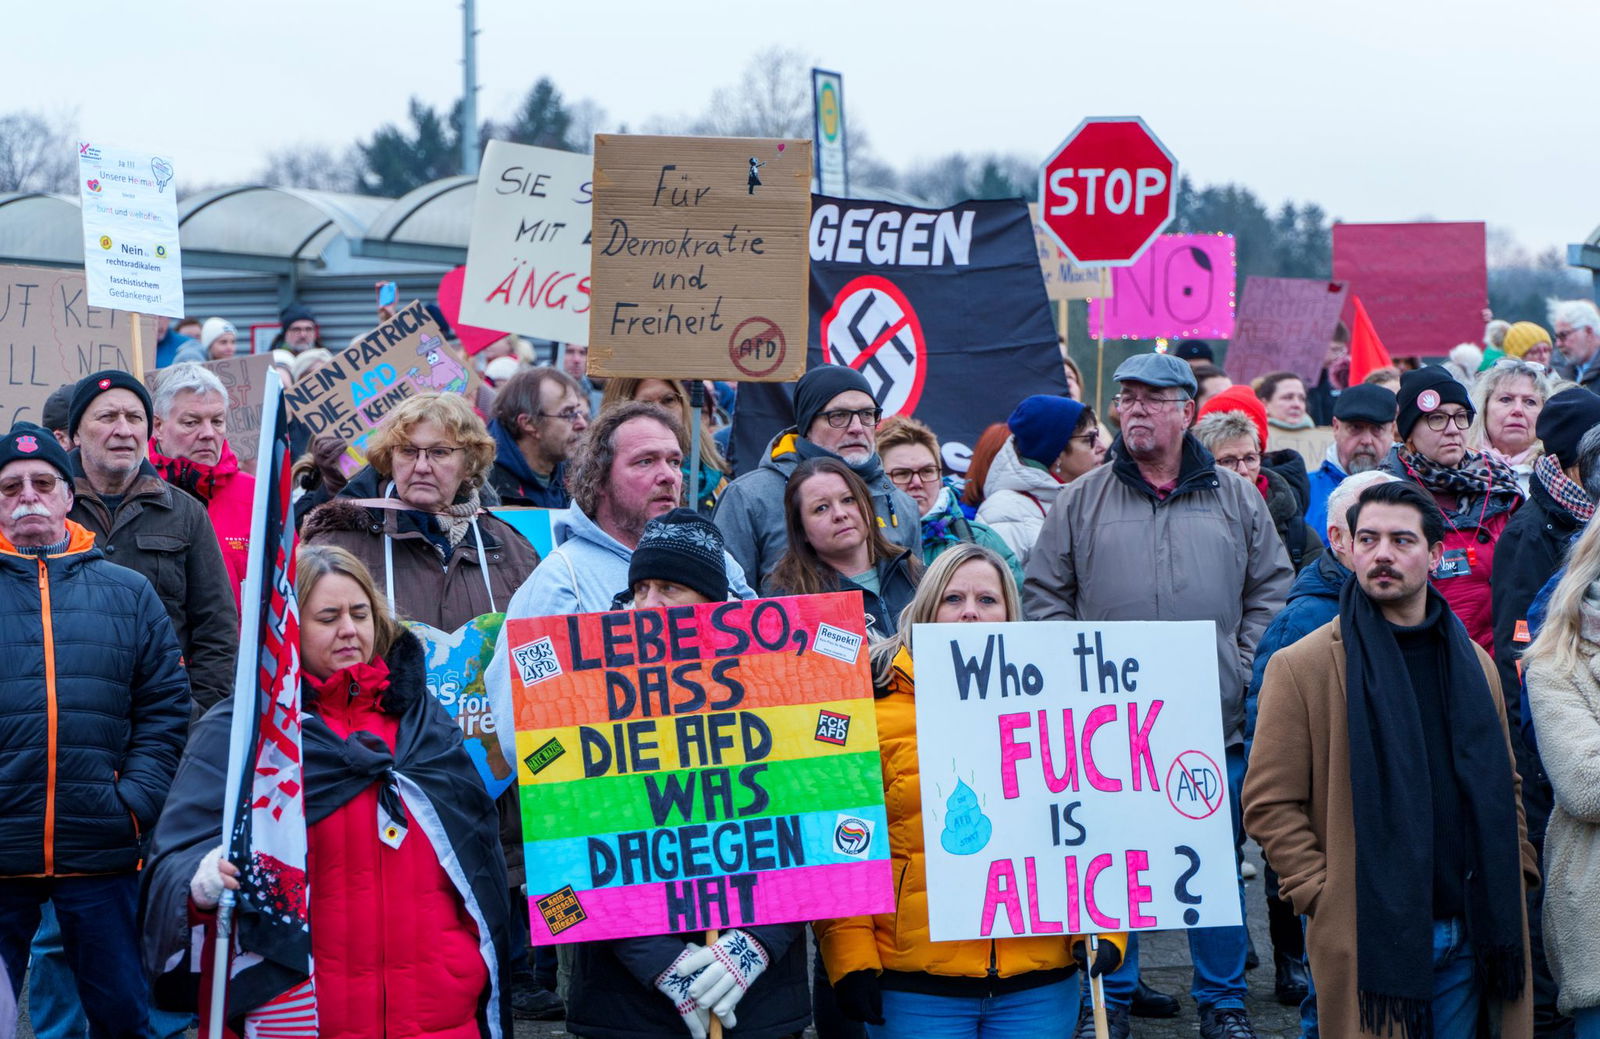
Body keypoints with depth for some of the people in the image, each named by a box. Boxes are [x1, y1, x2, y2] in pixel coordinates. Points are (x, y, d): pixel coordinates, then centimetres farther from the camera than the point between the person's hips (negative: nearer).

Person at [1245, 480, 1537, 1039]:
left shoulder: (1473, 663, 13)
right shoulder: (1302, 666, -4)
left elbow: (1505, 785, 22)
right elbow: (1268, 804, -6)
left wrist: (1513, 876, 10)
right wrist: (1321, 895, -13)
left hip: (1470, 936, 5)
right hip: (1370, 937, -5)